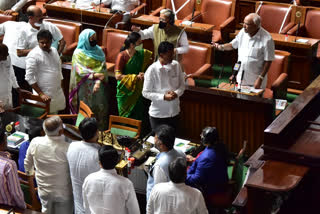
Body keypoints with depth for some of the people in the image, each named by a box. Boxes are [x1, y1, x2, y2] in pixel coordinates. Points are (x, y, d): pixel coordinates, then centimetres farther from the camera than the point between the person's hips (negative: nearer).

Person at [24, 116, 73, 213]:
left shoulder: (35, 143, -17)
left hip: (44, 190, 3)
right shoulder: (67, 148, -30)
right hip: (63, 193, -3)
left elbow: (28, 164, 1)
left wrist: (29, 172, 24)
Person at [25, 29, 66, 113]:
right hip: (45, 96, -7)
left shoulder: (54, 51, 10)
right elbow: (29, 77, -15)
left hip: (58, 94, 7)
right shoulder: (33, 55, -12)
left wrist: (61, 87, 17)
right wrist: (41, 94, -18)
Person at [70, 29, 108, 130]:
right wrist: (94, 75, -28)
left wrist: (99, 81, -23)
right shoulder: (78, 53, -5)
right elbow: (80, 70, -14)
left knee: (99, 109, 5)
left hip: (98, 86, 3)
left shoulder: (99, 51, 5)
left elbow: (102, 68, -4)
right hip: (85, 87, -3)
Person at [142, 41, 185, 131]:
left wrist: (176, 93, -16)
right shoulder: (152, 70, -17)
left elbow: (182, 85, 5)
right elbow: (145, 93, -13)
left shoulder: (176, 65, -4)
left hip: (174, 112, 4)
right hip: (158, 114, -4)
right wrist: (163, 97, -22)